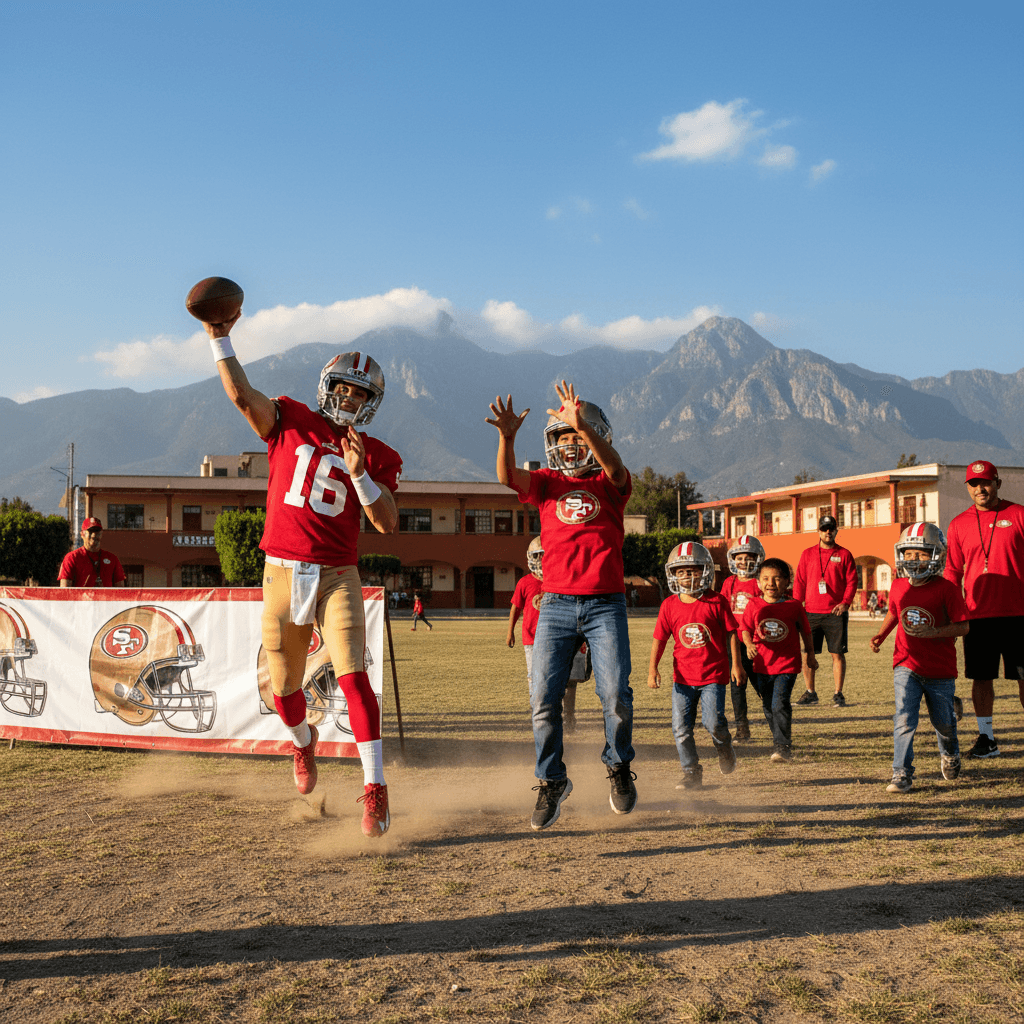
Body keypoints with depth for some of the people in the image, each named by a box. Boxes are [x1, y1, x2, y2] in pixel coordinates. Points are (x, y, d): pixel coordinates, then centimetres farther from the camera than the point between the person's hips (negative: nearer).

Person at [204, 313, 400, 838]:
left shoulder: (377, 457, 3)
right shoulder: (290, 422, 5)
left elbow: (388, 524, -6)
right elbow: (241, 394, -10)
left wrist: (358, 473, -18)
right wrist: (220, 339, -20)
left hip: (337, 576, -1)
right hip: (282, 574, 1)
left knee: (352, 676, -14)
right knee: (284, 686, 12)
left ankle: (374, 786, -10)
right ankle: (304, 741, 45)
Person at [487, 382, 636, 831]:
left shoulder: (609, 485, 7)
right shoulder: (546, 483, 12)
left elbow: (614, 466, -17)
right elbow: (507, 476, -7)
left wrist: (582, 424, -33)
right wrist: (507, 435, -27)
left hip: (606, 605, -1)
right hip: (556, 604, 2)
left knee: (615, 695, -9)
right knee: (544, 699, -3)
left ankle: (619, 767, 18)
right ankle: (551, 782, 16)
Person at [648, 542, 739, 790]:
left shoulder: (716, 602, -4)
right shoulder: (669, 606, 2)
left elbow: (731, 634, 2)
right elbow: (659, 639, 6)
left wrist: (736, 664, 0)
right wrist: (653, 668, -2)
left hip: (713, 674, -3)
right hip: (683, 677, 3)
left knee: (713, 721, -14)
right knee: (681, 727, 0)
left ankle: (724, 746, 20)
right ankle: (691, 772, 14)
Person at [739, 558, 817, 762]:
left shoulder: (794, 606, -3)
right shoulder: (754, 605, 0)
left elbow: (805, 631, 10)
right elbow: (745, 629, -5)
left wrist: (810, 654, 19)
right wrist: (749, 645, -25)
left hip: (787, 665, -3)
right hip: (762, 666, 3)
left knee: (780, 705, -17)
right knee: (769, 708, 14)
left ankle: (782, 747, -12)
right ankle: (780, 742, 32)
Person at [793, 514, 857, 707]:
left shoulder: (844, 555, 5)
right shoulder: (808, 554, 10)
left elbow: (851, 581, 2)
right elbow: (799, 582, 10)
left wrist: (845, 602, -11)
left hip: (836, 613, -2)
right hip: (811, 613, 2)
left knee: (838, 654, 0)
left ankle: (838, 694, 8)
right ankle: (810, 692, 15)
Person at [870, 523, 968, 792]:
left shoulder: (946, 589, -12)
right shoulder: (898, 587, 1)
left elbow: (963, 626, -13)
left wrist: (933, 632, -27)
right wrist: (881, 634, 7)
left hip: (940, 669, -2)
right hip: (907, 666, 2)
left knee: (943, 721, 14)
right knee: (904, 719, -11)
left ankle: (949, 754, 47)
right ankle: (902, 774, -5)